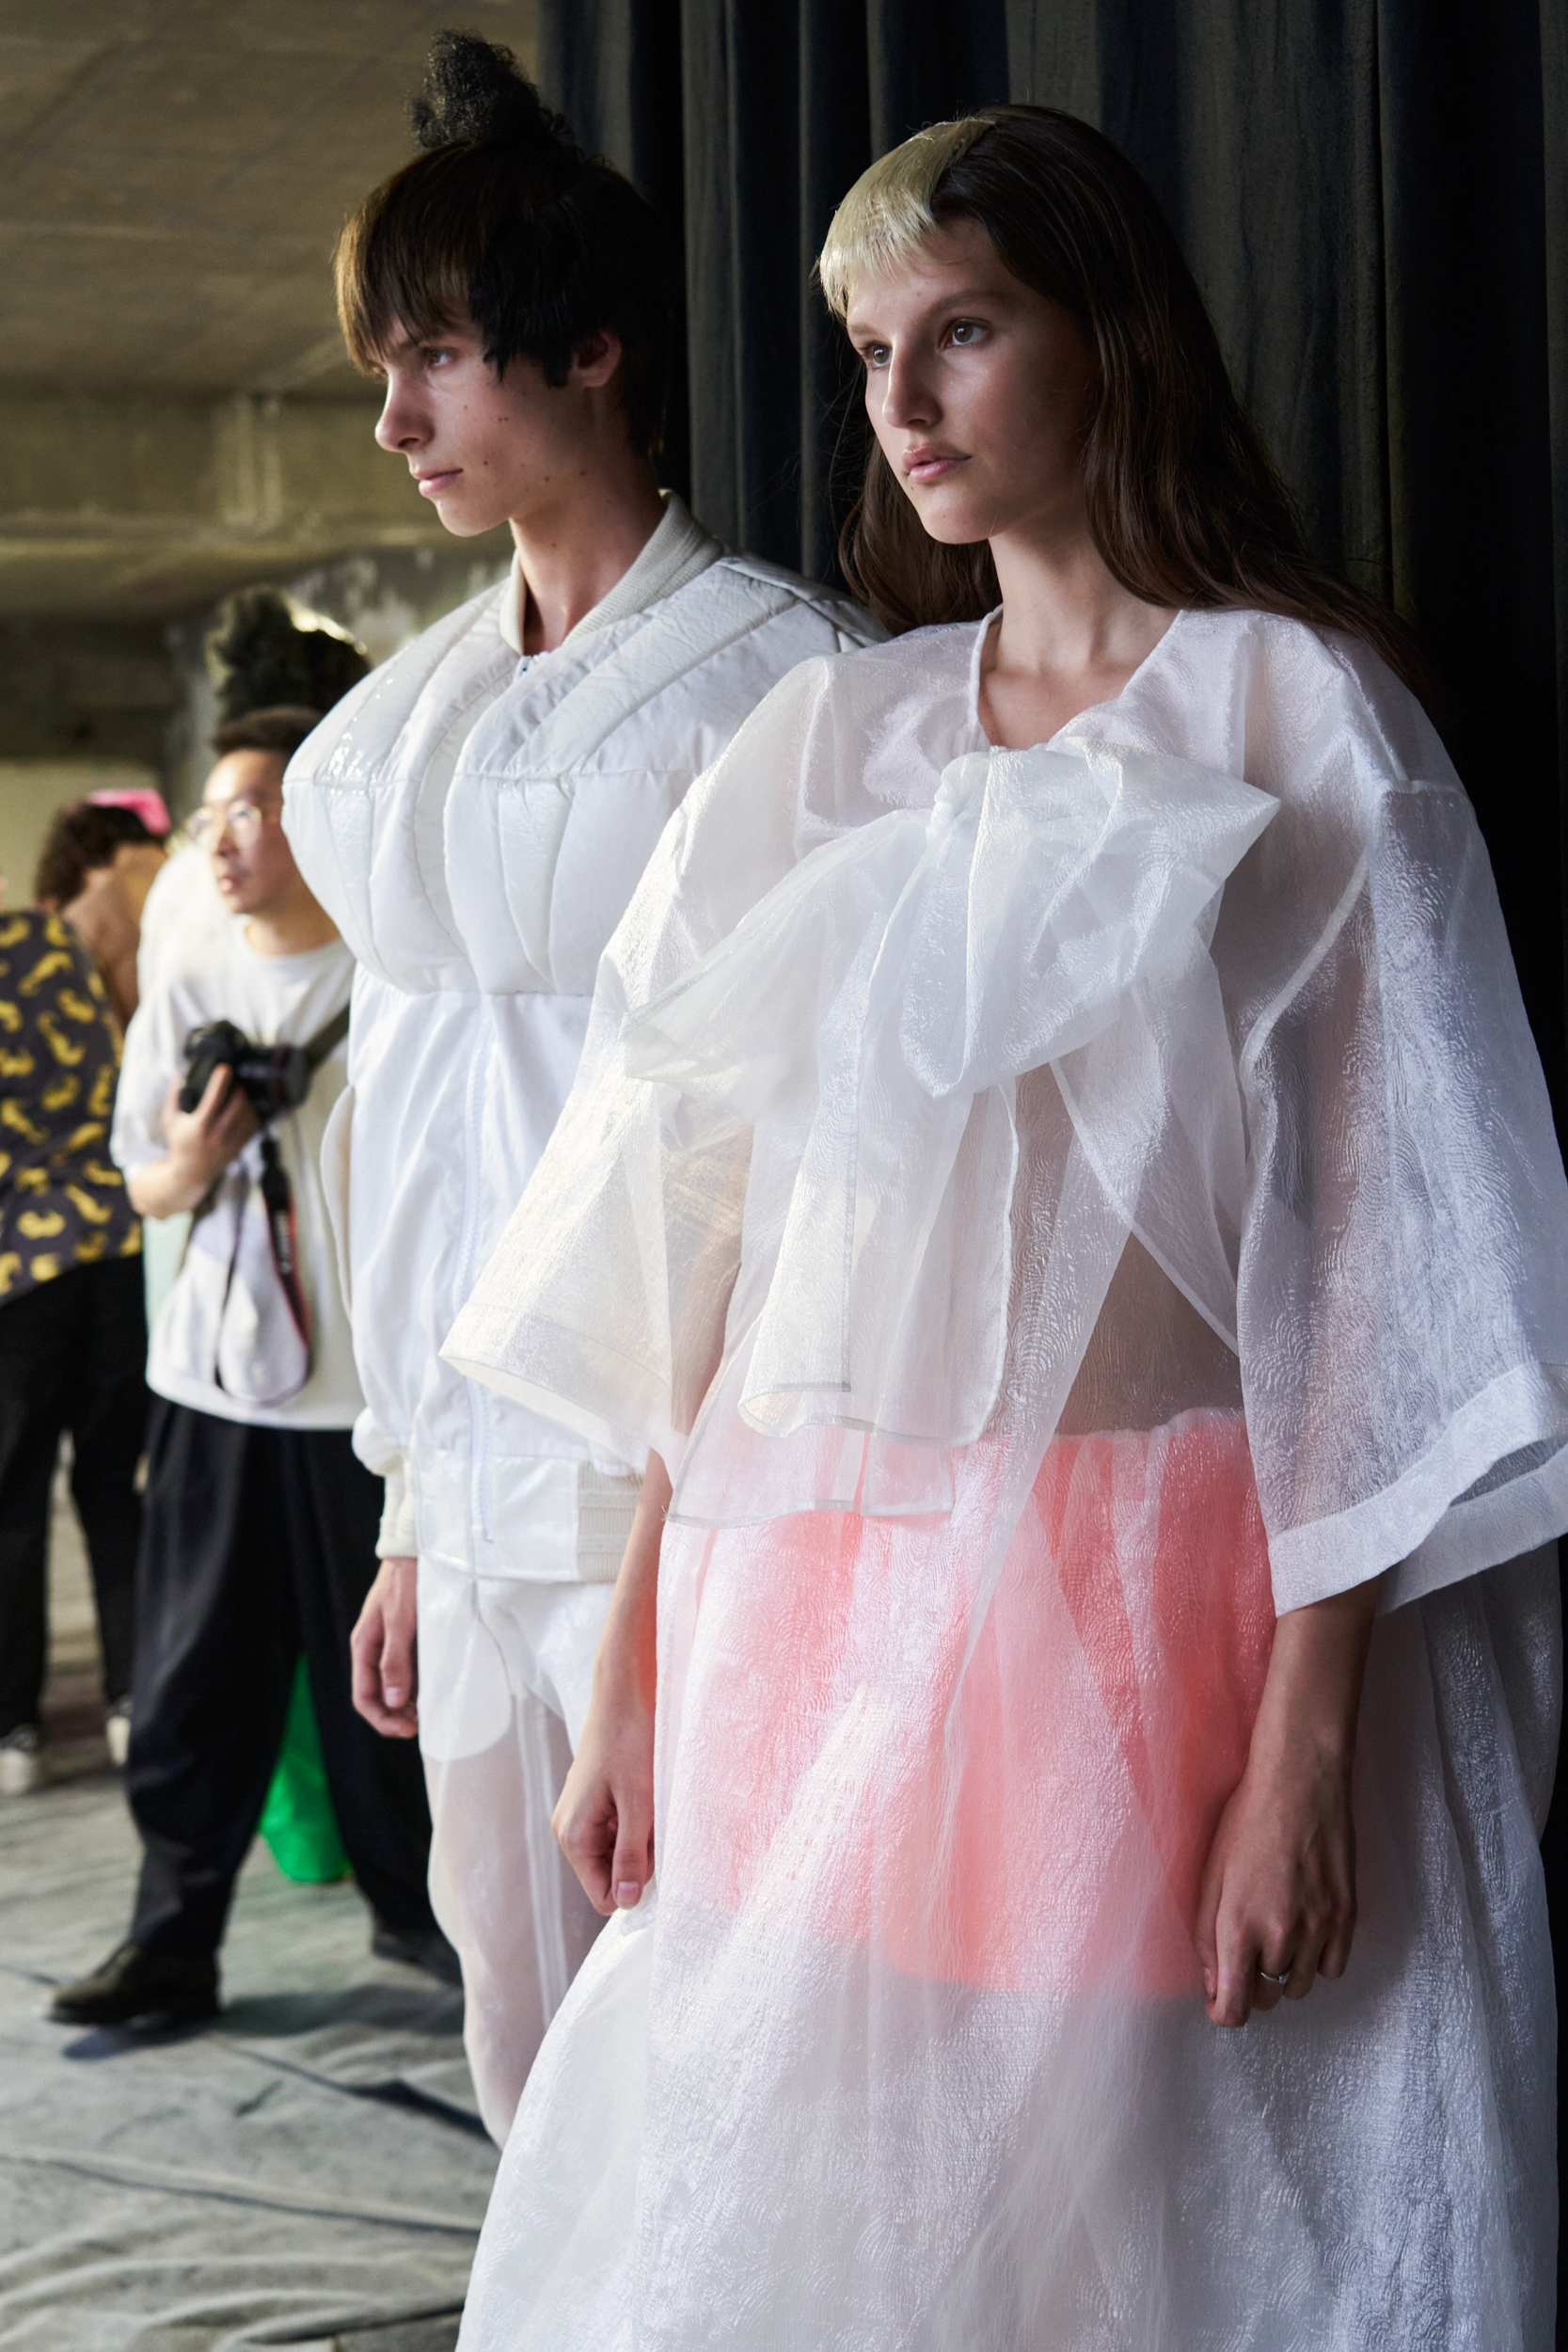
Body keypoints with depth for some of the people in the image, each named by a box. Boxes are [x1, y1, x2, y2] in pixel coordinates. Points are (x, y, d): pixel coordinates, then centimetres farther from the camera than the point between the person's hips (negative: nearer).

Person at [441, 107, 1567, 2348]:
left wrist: (1308, 1738, -15)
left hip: (1166, 1607, -4)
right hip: (812, 1619, 4)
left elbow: (1375, 1249, -9)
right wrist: (635, 1659, 7)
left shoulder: (1299, 717, -3)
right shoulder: (831, 740, 10)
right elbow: (714, 1230, 10)